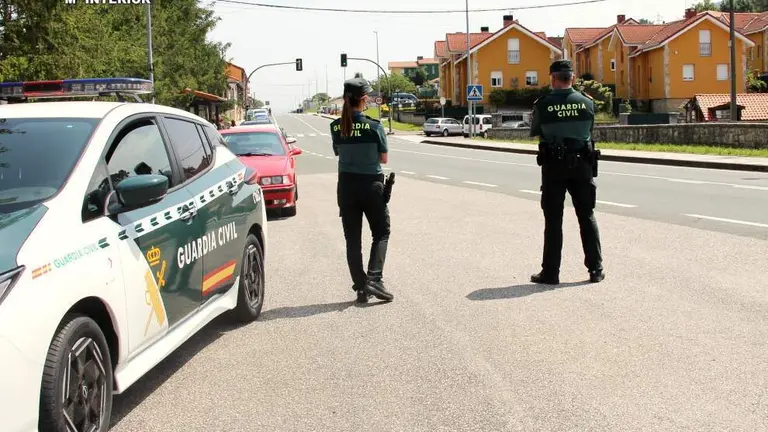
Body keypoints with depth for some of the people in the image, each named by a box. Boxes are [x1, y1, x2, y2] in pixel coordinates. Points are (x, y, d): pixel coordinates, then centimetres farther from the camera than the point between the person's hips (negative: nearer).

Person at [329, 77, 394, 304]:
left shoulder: (336, 127, -3)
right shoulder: (374, 126, -14)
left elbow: (339, 153, 8)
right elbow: (384, 158, -5)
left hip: (346, 187, 3)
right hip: (371, 185, -3)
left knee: (352, 239, 11)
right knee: (381, 234, 13)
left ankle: (360, 287, 11)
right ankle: (374, 279, -4)